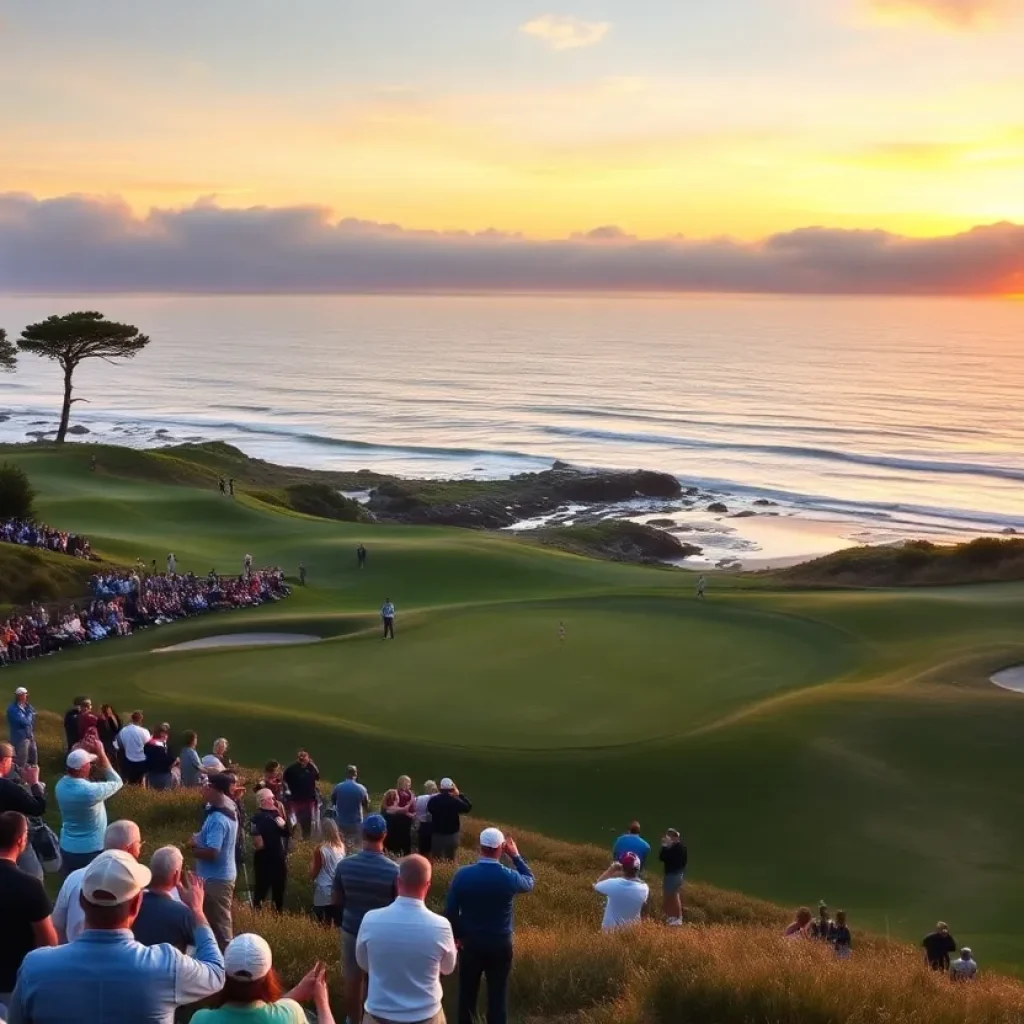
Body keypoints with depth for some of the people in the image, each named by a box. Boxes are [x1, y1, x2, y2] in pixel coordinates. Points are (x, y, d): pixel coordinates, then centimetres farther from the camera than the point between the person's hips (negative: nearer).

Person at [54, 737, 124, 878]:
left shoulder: (61, 785, -10)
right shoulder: (90, 791, -29)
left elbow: (75, 768, 13)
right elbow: (117, 782, -12)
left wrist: (84, 751, -1)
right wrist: (101, 753, -14)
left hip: (67, 848, 6)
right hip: (91, 850, -6)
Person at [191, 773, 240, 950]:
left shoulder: (217, 818, -25)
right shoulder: (229, 810, 6)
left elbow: (211, 853, -30)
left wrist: (193, 847, -11)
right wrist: (199, 840, -2)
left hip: (215, 878, -10)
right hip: (224, 874, 10)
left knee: (218, 926, -1)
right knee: (221, 923, 19)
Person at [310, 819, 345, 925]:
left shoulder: (320, 849, -15)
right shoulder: (341, 846, 0)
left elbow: (313, 874, -8)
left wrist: (311, 865, 10)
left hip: (324, 894, -5)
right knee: (338, 924, 15)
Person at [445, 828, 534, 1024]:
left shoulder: (462, 874, -13)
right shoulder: (510, 877, -15)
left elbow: (450, 910, -5)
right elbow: (530, 882, 9)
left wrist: (456, 934, 11)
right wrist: (515, 856, 14)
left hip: (471, 942, 1)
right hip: (500, 944, -1)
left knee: (468, 991, 15)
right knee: (497, 993, 9)